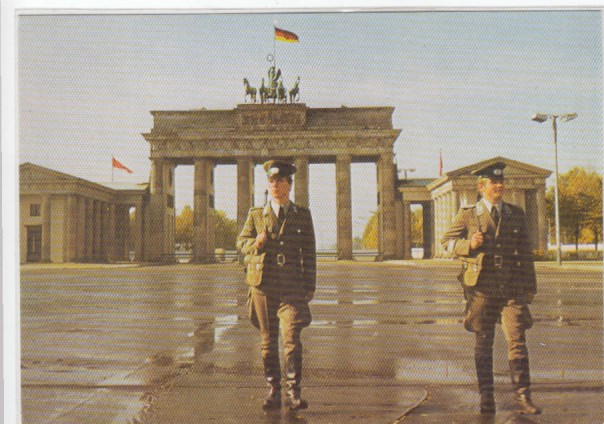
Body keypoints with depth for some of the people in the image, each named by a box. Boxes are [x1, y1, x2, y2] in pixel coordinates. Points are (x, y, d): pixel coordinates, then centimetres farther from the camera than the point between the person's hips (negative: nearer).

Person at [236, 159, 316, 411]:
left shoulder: (303, 216, 9)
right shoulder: (256, 215, 10)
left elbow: (309, 253, 10)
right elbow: (241, 242, 12)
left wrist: (310, 286, 5)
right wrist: (256, 243, -11)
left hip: (292, 287, -1)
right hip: (262, 286, 1)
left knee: (291, 338, -12)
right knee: (268, 341, 6)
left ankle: (294, 392, 0)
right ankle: (273, 392, 18)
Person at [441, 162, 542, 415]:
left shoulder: (516, 214, 11)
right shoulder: (468, 215, 3)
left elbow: (525, 252, 14)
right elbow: (447, 241, 7)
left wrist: (530, 286, 12)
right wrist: (469, 245, -13)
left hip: (512, 290, 2)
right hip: (481, 289, -1)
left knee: (517, 341, -5)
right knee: (483, 343, 7)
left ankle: (523, 398, 4)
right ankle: (486, 399, 18)